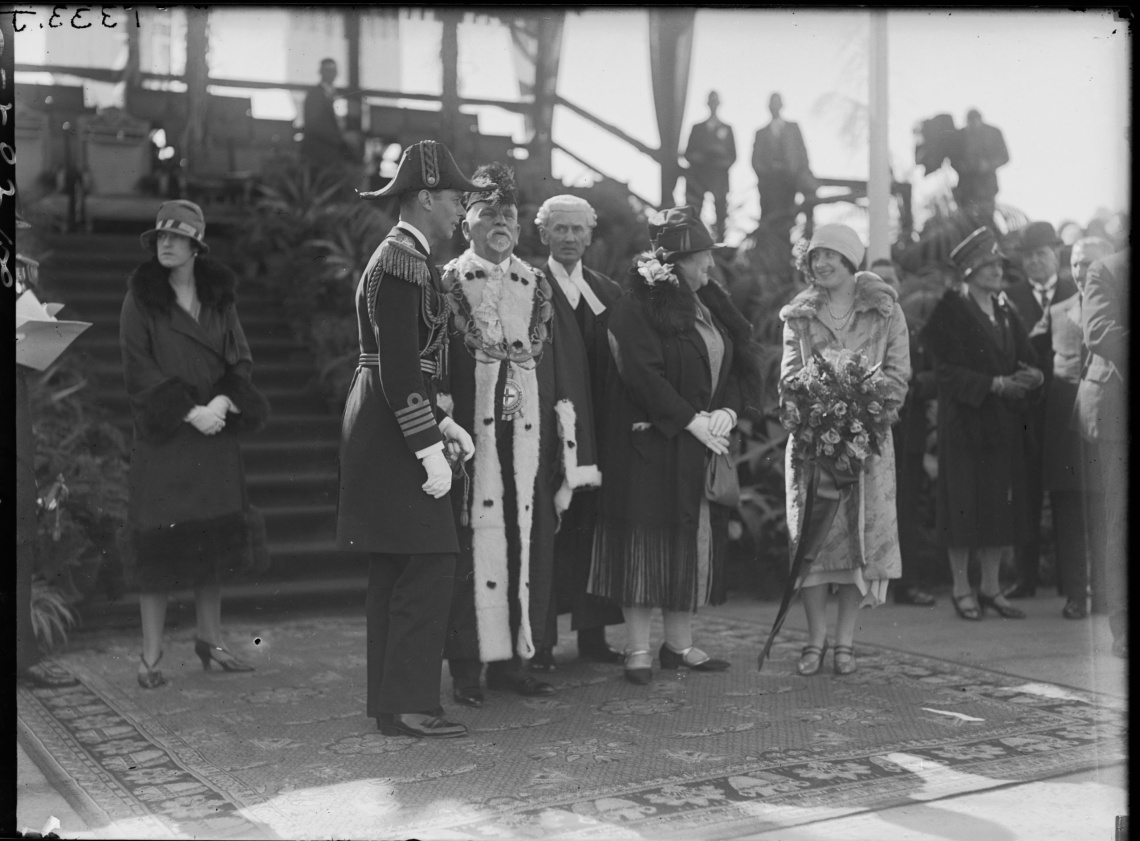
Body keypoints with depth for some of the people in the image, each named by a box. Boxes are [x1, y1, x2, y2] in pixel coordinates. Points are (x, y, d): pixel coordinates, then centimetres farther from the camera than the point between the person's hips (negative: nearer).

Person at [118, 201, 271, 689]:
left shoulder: (219, 296, 8)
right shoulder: (141, 299, -1)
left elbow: (240, 359, 7)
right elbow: (137, 369, -7)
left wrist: (222, 401, -12)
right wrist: (189, 413, -16)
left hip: (215, 433, 4)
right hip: (161, 434, -3)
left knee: (214, 535, 8)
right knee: (159, 537, -4)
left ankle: (210, 639, 21)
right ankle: (151, 654, 4)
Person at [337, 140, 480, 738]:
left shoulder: (399, 258, 18)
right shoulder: (404, 264, -15)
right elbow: (398, 371, -21)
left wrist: (439, 423, 15)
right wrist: (429, 450, -20)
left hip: (383, 433, 11)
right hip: (391, 437, -11)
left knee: (393, 572, 12)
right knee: (429, 564, -9)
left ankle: (390, 699, 19)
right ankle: (408, 705, -4)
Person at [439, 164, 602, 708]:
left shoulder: (538, 288, 13)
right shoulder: (446, 284, 4)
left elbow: (567, 372, 10)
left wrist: (570, 457, 4)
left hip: (529, 441, 4)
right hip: (471, 439, -3)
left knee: (528, 547, 6)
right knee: (473, 544, -3)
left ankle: (511, 660, 17)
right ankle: (468, 667, 6)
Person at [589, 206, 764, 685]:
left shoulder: (710, 303, 12)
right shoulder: (635, 306, -10)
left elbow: (743, 363, 12)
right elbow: (640, 373, -17)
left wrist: (729, 410, -5)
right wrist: (691, 420, -17)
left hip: (704, 445, 7)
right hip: (650, 444, -7)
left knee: (696, 542, 8)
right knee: (647, 539, -3)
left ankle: (679, 642, 18)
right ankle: (638, 650, 5)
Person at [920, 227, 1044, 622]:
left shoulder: (1004, 311, 14)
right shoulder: (951, 311, -7)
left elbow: (1025, 356, 12)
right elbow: (947, 371, -13)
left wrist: (1029, 375, -11)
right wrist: (995, 384, -20)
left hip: (1004, 422, 6)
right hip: (964, 419, -6)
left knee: (1000, 503, 7)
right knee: (965, 502, -2)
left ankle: (991, 587, 16)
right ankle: (962, 588, 8)